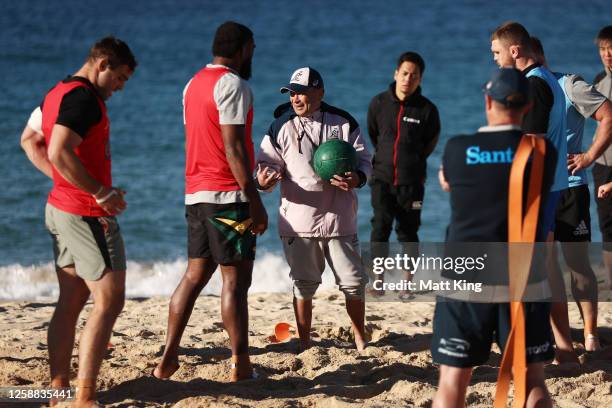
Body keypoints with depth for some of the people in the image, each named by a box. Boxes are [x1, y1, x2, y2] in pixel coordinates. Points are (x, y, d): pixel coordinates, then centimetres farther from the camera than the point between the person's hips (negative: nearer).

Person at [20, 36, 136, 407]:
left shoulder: (59, 93, 14)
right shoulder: (84, 97, -17)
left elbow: (30, 140, 26)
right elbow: (59, 153, -28)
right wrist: (101, 192, -20)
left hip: (61, 207, 10)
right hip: (88, 214, -10)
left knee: (71, 302, 13)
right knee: (109, 300, -8)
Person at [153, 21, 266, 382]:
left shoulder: (194, 84, 15)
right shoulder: (233, 85, -12)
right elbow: (233, 148, -18)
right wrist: (255, 201, -17)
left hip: (196, 194, 9)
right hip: (228, 196, -9)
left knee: (195, 275, 12)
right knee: (236, 280, -6)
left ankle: (169, 358, 10)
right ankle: (241, 366, -5)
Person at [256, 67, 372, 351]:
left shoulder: (344, 122, 2)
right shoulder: (281, 127, -1)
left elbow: (363, 159, 6)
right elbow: (268, 163, 1)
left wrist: (357, 178, -16)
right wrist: (264, 180, -23)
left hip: (339, 218, 1)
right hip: (297, 222, 0)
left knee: (353, 282, 5)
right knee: (304, 285, 6)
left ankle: (360, 338, 23)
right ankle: (304, 343, 18)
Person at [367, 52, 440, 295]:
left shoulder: (427, 110, -7)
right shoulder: (379, 103, -1)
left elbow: (430, 144, 8)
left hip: (411, 181, -1)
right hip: (382, 177, 1)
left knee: (408, 231, 5)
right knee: (380, 226, -8)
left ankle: (408, 281, 15)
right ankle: (378, 281, -5)